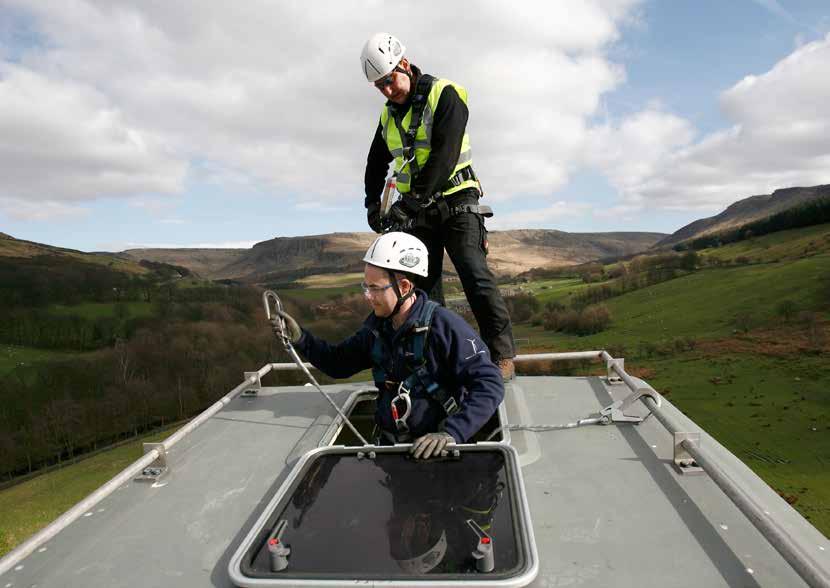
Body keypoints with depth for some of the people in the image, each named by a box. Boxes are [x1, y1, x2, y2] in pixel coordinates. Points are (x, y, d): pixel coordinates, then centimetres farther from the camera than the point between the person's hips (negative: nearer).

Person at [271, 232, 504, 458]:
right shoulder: (377, 325, 3)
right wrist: (300, 338, 1)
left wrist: (452, 434, -29)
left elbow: (490, 383, -19)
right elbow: (339, 363, 16)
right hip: (388, 445, 5)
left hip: (437, 450, -4)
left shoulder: (444, 326, -16)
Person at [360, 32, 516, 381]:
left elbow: (444, 155, -19)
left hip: (455, 200, -6)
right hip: (417, 210, 6)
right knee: (423, 284, 3)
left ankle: (502, 353, -11)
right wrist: (373, 204, 12)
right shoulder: (389, 115, 14)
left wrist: (410, 201, -24)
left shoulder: (444, 95, -7)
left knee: (475, 275, -17)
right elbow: (376, 165, 26)